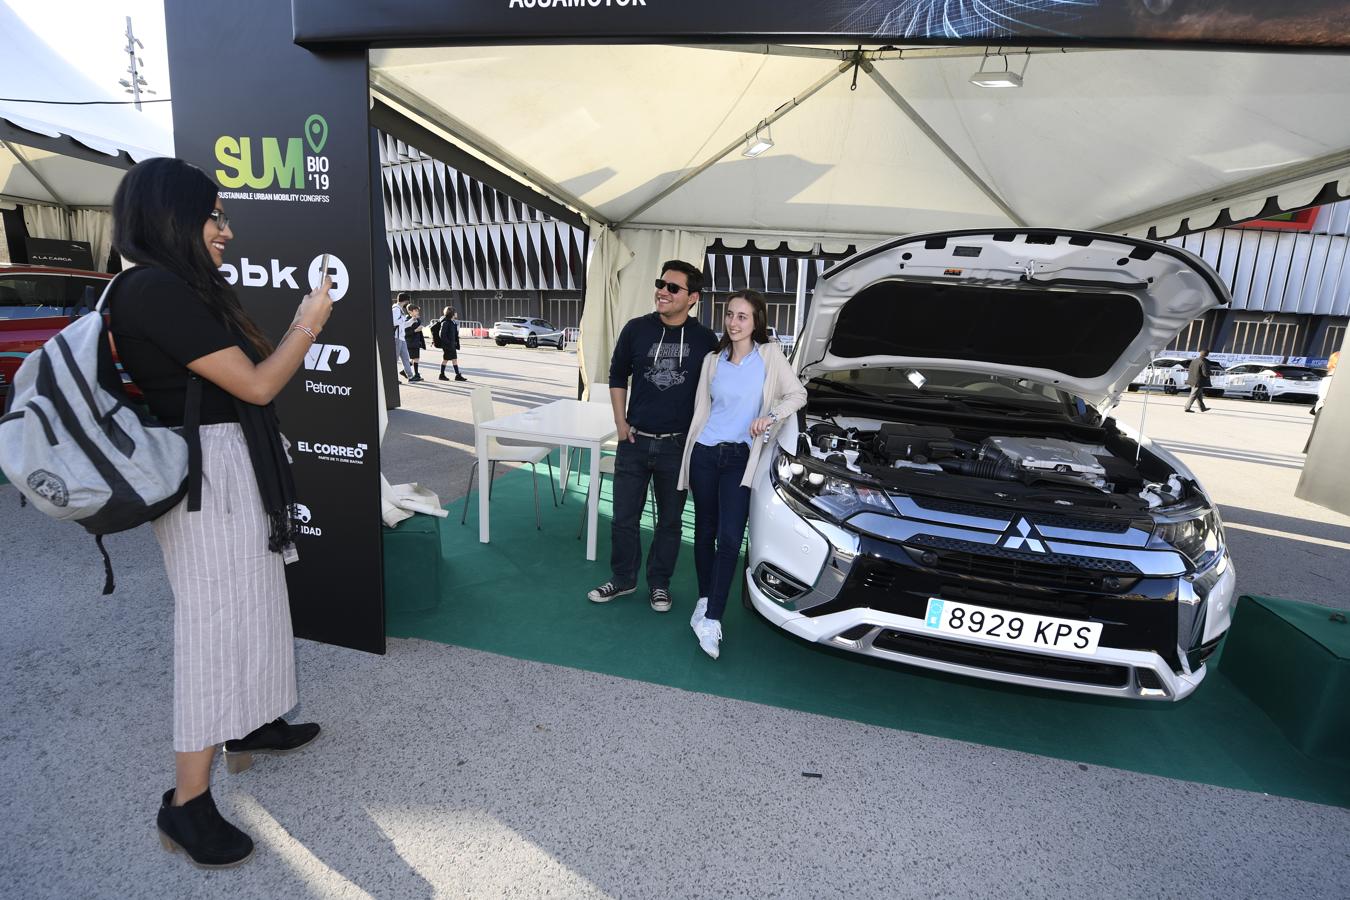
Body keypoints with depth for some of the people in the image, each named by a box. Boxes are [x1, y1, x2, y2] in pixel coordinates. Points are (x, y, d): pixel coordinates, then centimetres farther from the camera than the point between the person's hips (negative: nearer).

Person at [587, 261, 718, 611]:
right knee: (624, 517, 10)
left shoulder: (705, 339, -5)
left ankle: (659, 583, 30)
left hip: (678, 446, -1)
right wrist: (620, 422, 2)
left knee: (670, 520, 12)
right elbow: (618, 377, 9)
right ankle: (622, 579, 30)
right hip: (634, 441, 1)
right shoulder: (637, 329, -3)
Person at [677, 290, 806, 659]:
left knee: (729, 538, -10)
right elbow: (701, 409, 12)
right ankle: (705, 599, 28)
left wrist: (772, 416, -18)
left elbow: (797, 394, 0)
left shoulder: (769, 355, -1)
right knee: (705, 532, 11)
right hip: (705, 454, 4)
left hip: (740, 458, -3)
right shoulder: (713, 360, 8)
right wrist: (689, 456, 11)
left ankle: (712, 619, -4)